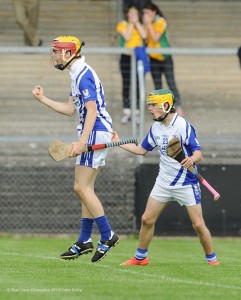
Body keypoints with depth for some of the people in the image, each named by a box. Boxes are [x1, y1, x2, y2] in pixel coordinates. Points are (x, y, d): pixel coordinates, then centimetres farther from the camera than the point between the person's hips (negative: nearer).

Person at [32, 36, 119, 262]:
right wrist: (43, 99, 18)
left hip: (95, 132, -11)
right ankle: (84, 241, 14)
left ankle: (107, 235, -7)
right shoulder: (77, 75, 17)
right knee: (85, 188, 11)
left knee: (82, 187, -11)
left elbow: (92, 111, -22)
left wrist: (81, 142, -27)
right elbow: (70, 109, 22)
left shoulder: (83, 75, -16)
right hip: (94, 133, 11)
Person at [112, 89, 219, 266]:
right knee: (147, 220, 4)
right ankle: (140, 258, 19)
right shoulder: (156, 127, 4)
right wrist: (118, 143, 13)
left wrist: (192, 159, -42)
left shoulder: (183, 125, -17)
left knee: (198, 224, -7)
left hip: (186, 183, -6)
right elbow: (142, 150, 17)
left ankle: (211, 258, 10)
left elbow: (198, 153, -20)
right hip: (163, 183, 6)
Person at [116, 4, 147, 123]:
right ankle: (126, 112, 4)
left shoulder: (140, 25, 12)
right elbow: (127, 37, -13)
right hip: (126, 57, -2)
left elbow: (144, 35, -7)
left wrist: (137, 22, -5)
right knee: (126, 86, -1)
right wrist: (131, 23, -9)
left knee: (138, 86, -1)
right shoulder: (122, 24, 2)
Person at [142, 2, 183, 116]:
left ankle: (178, 108, -10)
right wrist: (146, 25, -9)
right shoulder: (147, 23, 7)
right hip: (153, 58, 6)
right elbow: (147, 40, -1)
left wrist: (149, 24, -18)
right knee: (157, 85, 6)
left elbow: (155, 38, -19)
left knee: (171, 83, -9)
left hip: (164, 57, -6)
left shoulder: (161, 21, -11)